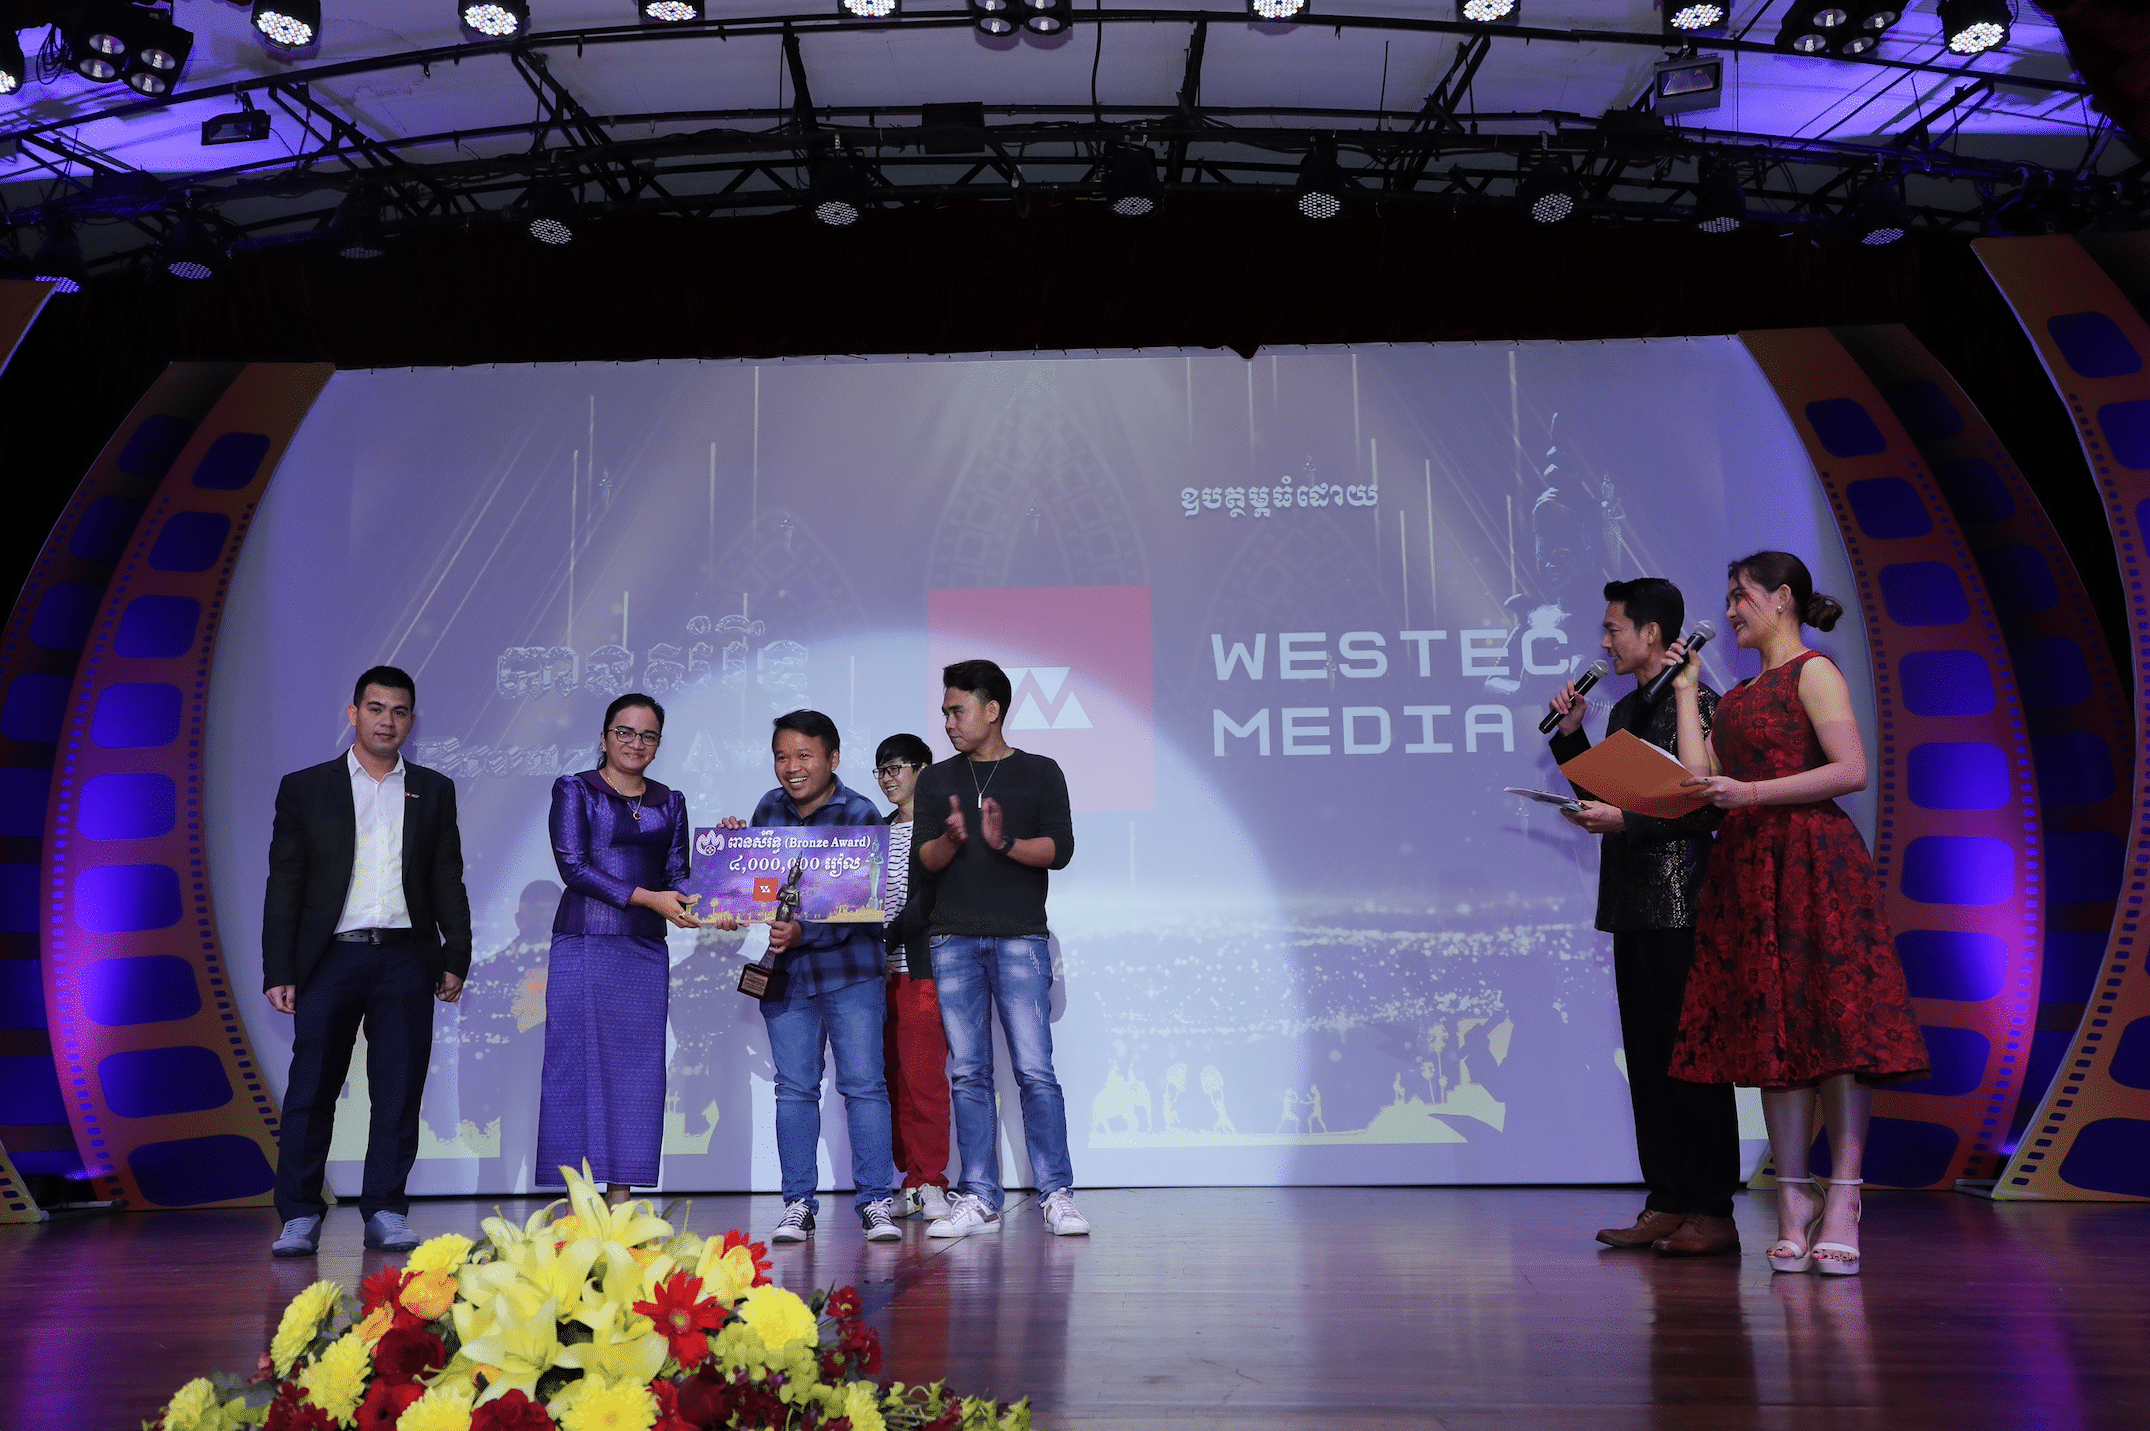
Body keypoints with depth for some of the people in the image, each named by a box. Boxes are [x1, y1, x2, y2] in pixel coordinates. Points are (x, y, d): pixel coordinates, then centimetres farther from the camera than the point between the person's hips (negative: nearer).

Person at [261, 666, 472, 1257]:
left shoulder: (434, 791, 11)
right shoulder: (304, 788, 6)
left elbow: (448, 882, 11)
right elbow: (284, 886, 3)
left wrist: (455, 959, 3)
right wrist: (279, 973, -4)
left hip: (406, 962, 1)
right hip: (330, 959, -1)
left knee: (399, 1093, 3)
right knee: (311, 1091, 1)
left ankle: (385, 1213, 12)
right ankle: (299, 1217, 11)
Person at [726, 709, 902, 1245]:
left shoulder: (861, 815, -10)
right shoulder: (770, 806, 6)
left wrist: (803, 934, -28)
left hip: (850, 969, -4)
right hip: (785, 971, 4)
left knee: (863, 1084, -2)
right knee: (794, 1088, 7)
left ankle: (876, 1201, 7)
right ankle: (797, 1204, 15)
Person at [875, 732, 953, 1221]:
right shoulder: (878, 830, 19)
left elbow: (927, 897, -11)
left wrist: (888, 941, -17)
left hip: (921, 965, -6)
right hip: (881, 968, 6)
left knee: (924, 1076, -7)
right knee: (895, 1078, 5)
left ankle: (931, 1183, 0)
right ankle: (912, 1180, 11)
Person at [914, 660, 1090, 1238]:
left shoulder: (1041, 773, 8)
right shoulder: (935, 779, 15)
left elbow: (1060, 849, -2)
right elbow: (924, 858, 5)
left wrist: (1005, 843, -17)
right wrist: (952, 838, -16)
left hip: (1020, 937, -3)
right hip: (953, 940, 3)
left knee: (1034, 1069, -7)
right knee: (968, 1074, 3)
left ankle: (1057, 1195, 0)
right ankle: (979, 1200, 8)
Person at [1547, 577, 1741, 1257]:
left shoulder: (1698, 704, -9)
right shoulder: (1624, 711, 18)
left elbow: (1706, 808, -16)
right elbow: (1605, 795, 21)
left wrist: (1625, 821, -20)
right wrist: (1570, 735, 12)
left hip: (1680, 907, -9)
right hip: (1633, 907, 9)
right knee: (1648, 1056, 9)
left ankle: (1713, 1213, 4)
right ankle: (1667, 1205, 16)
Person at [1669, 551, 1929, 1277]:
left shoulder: (1813, 672, -1)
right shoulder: (1738, 695, 21)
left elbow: (1852, 769, -12)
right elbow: (1700, 778, 11)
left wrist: (1752, 793, -16)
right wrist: (1686, 692, 16)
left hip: (1813, 860, -7)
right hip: (1748, 870, 7)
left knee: (1834, 1023, -6)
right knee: (1774, 1031, 3)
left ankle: (1841, 1200, -3)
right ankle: (1793, 1198, 6)